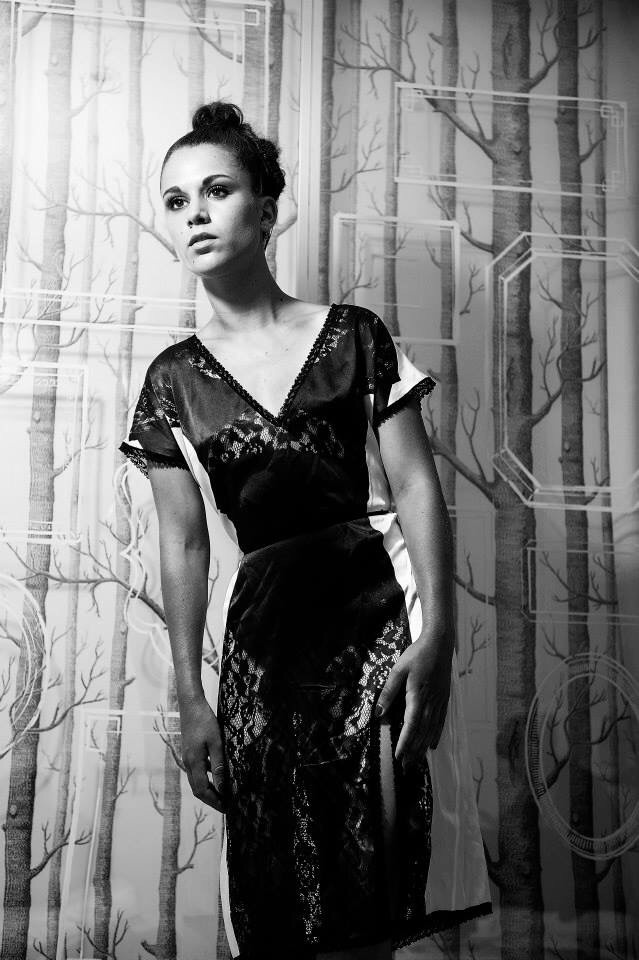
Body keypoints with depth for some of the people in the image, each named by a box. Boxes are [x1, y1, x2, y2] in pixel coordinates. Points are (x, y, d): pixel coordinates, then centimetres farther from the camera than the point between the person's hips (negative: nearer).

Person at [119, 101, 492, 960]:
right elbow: (184, 546, 7)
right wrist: (190, 697, 4)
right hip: (266, 633, 2)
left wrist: (437, 633, -12)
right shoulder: (173, 380, 7)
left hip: (380, 609, -2)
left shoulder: (356, 337, 2)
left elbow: (415, 487, -1)